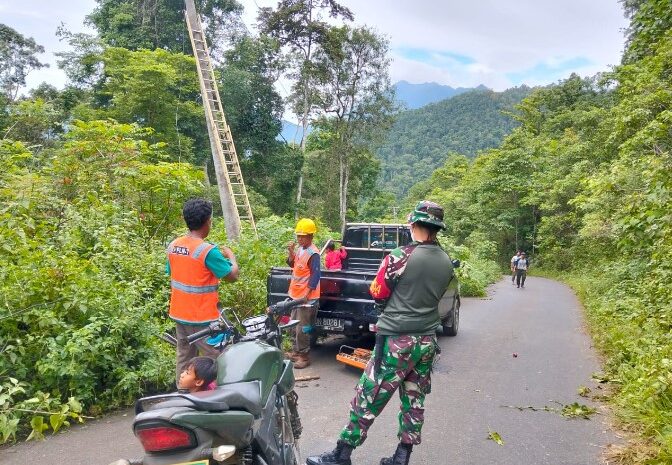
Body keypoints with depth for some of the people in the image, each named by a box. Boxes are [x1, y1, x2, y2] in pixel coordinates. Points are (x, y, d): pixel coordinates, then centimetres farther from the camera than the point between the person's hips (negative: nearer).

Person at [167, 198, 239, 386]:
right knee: (215, 360, 4)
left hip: (179, 313, 8)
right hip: (202, 317, -8)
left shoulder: (173, 245, 1)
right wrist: (230, 255, 3)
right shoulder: (208, 250, -22)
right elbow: (232, 275, -16)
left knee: (184, 357, 18)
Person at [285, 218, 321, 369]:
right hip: (296, 295, 9)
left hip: (306, 297, -9)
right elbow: (292, 264, 19)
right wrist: (291, 252, 1)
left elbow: (315, 276, -21)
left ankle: (304, 357, 9)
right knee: (294, 326, 19)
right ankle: (295, 352, 32)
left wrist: (306, 294, -22)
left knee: (302, 329, -2)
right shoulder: (300, 249, 8)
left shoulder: (313, 253, -19)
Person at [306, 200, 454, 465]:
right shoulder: (446, 263, 3)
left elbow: (377, 295, -6)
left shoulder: (400, 256, -16)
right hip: (428, 341, 6)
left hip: (396, 340, -6)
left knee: (368, 399, 2)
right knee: (415, 401, 14)